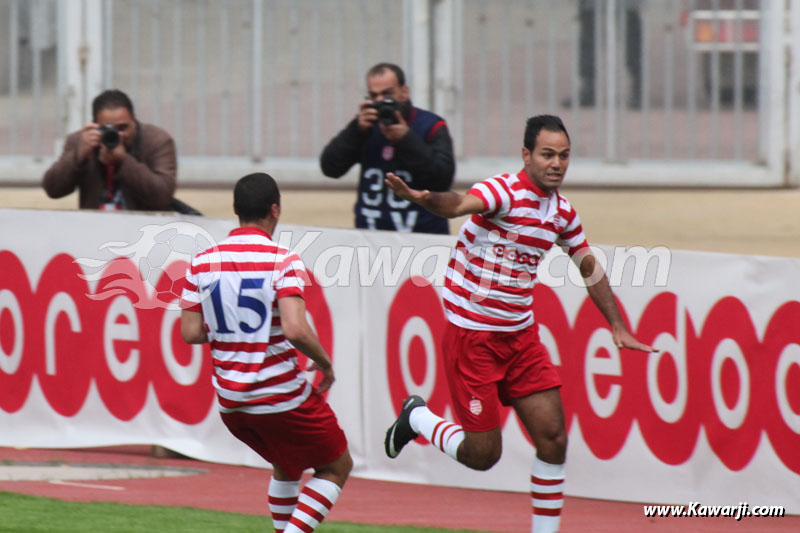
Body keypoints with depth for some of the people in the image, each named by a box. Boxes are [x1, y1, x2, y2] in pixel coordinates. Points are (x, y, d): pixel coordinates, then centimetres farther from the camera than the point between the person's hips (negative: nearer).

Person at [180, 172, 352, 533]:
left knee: (286, 466, 29)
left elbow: (190, 333, 1)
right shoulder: (282, 261, -15)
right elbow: (294, 330, -25)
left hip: (230, 403, 6)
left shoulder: (203, 262, 0)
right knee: (336, 467, 13)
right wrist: (325, 364, -8)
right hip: (281, 396, -6)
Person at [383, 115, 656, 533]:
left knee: (553, 439, -1)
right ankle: (417, 418, 25)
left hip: (520, 336, 7)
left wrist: (617, 327, 22)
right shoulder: (504, 192, -19)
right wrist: (421, 198, -63)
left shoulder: (562, 212, 5)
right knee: (483, 454, -4)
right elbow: (459, 204, -41)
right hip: (472, 337, -7)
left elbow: (589, 267, 22)